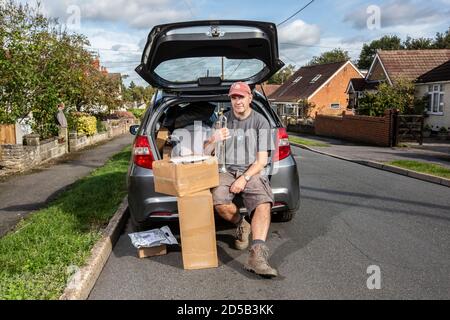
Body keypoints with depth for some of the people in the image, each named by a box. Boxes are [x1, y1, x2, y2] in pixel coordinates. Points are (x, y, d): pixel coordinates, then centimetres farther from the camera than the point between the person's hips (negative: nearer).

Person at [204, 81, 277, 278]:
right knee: (219, 202, -30)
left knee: (264, 204, -31)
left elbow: (262, 160, -2)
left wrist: (244, 178, -17)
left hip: (252, 172, -1)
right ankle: (241, 225, 2)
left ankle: (257, 256, -40)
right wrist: (213, 140, -17)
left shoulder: (261, 122, 3)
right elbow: (204, 153, 6)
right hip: (226, 171, 1)